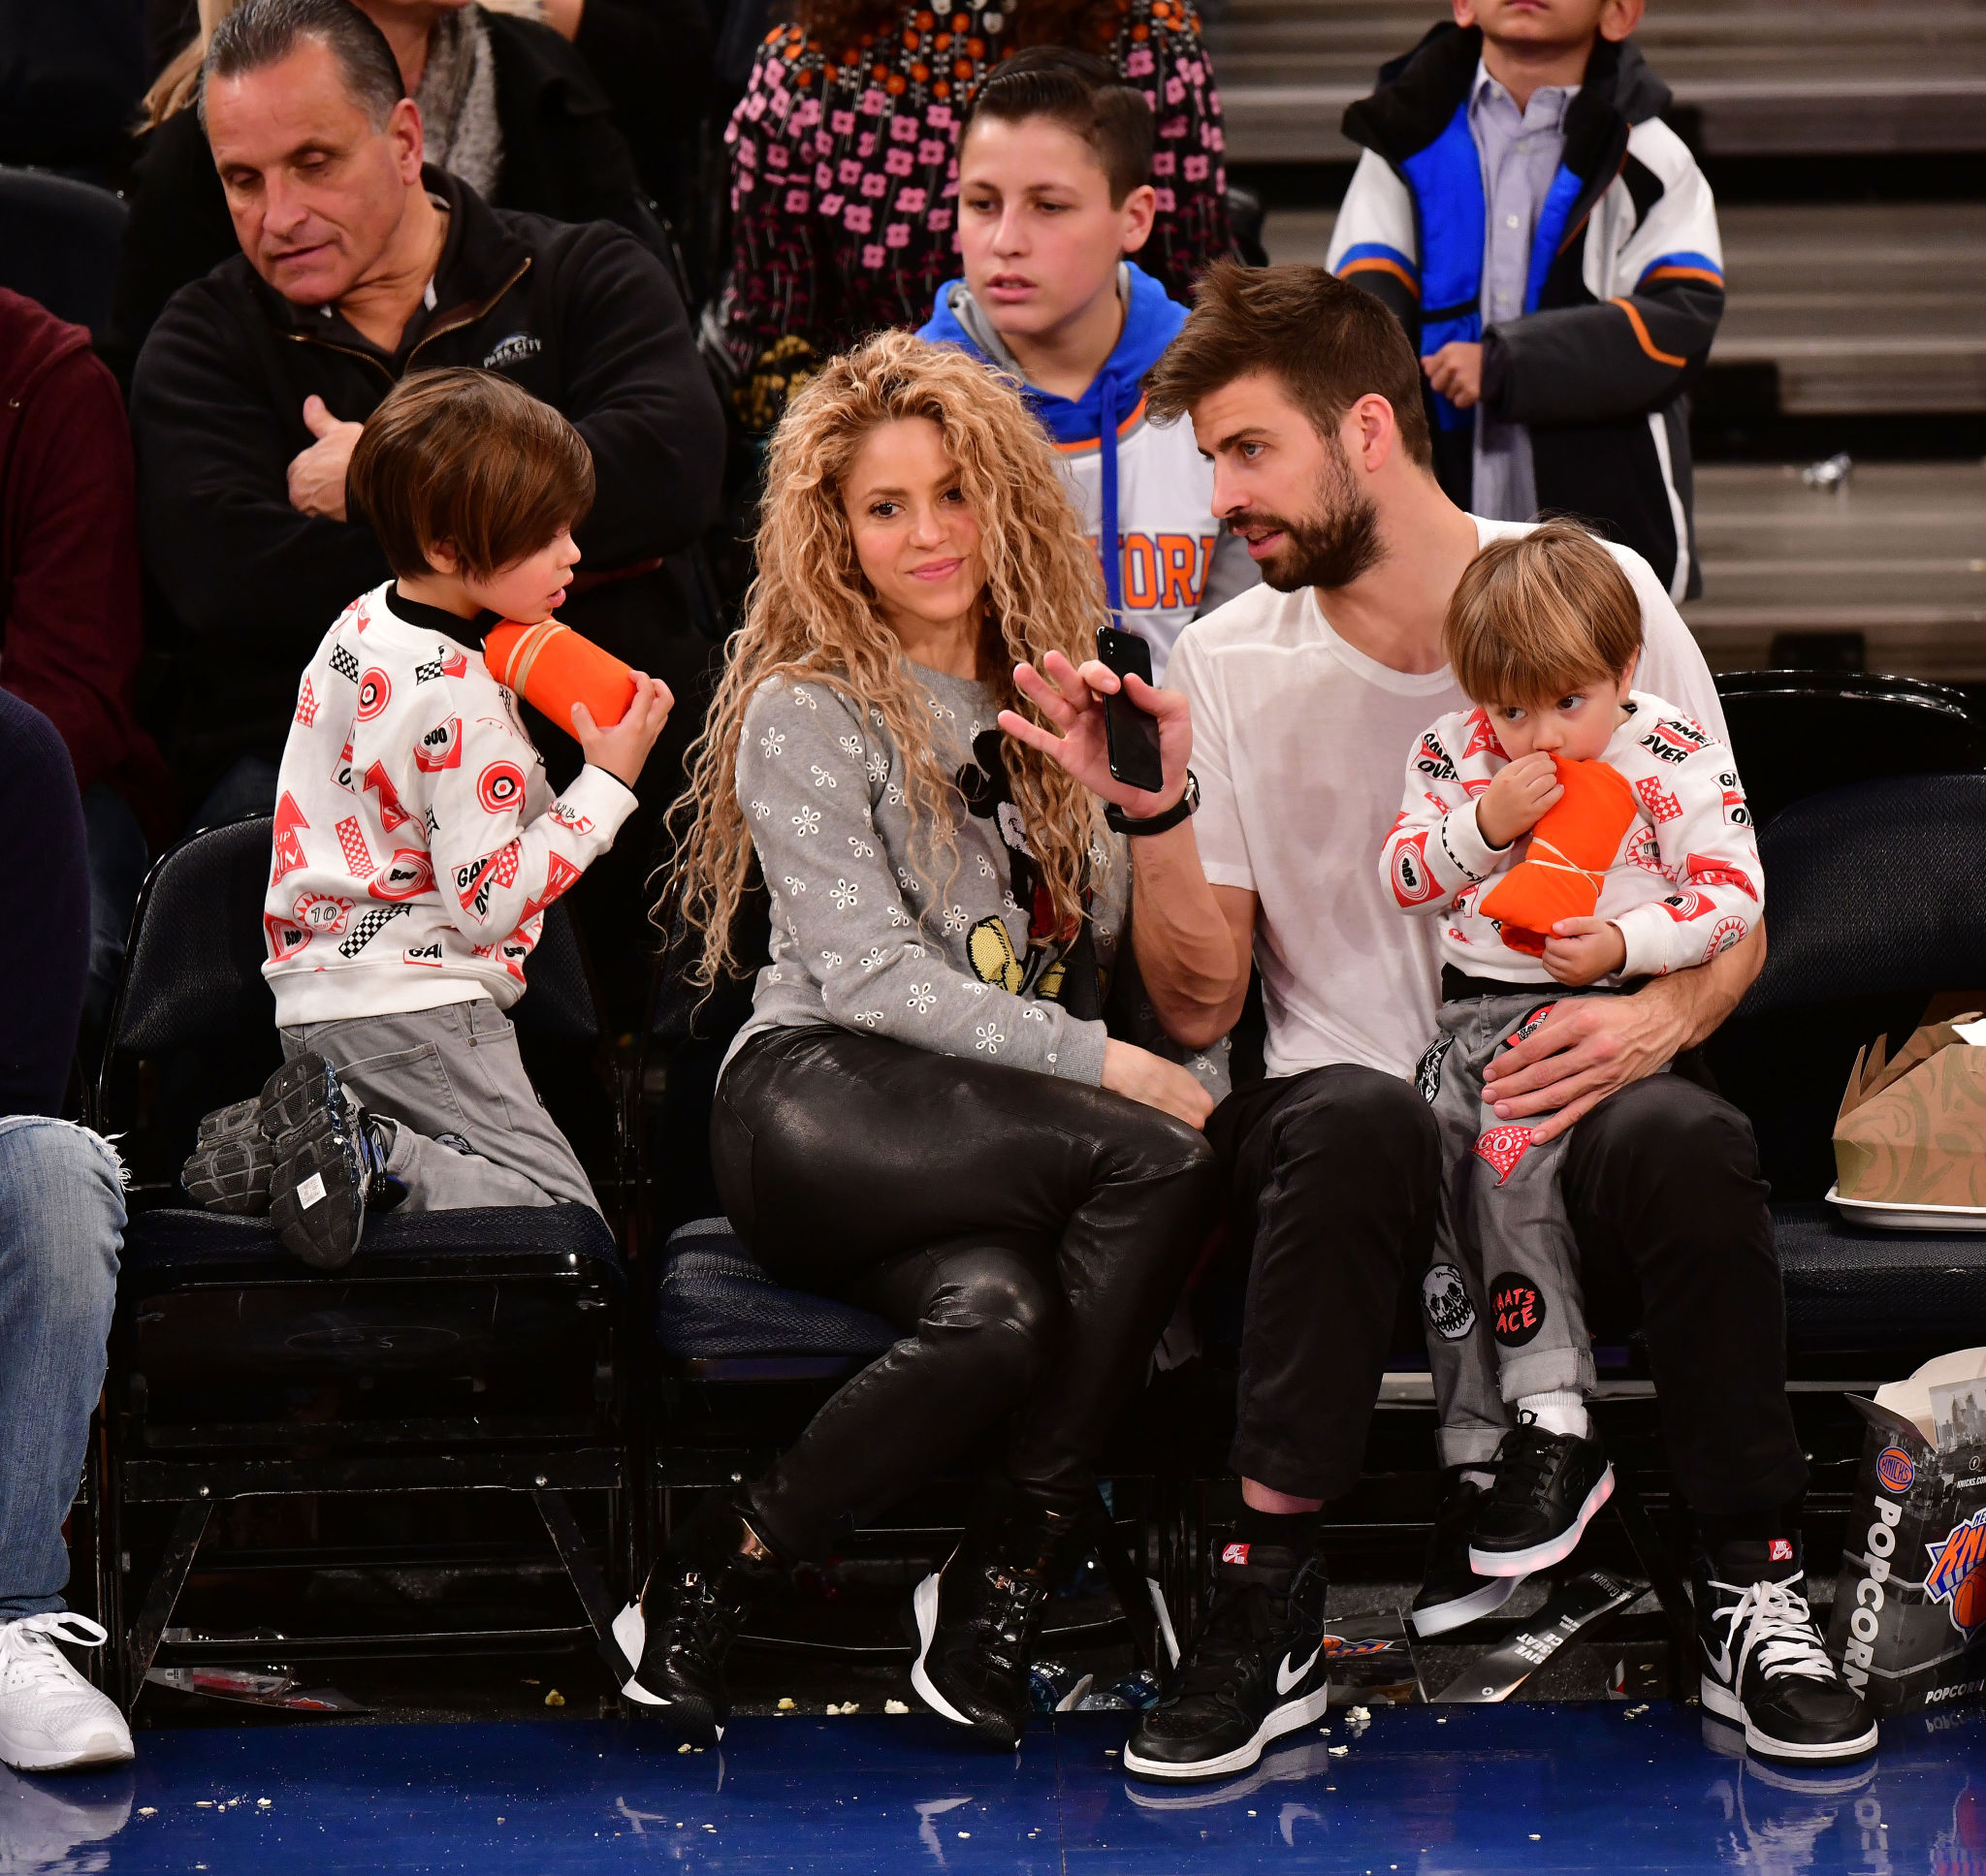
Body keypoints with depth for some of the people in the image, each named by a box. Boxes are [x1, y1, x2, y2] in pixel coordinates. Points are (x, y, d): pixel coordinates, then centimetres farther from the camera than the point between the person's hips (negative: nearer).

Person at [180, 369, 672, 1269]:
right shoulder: (459, 703, -21)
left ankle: (284, 1138, -1)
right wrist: (608, 782, -16)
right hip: (415, 1008, -9)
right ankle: (367, 1159, -21)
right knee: (559, 1204, -6)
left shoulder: (361, 623, 8)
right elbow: (491, 899, -19)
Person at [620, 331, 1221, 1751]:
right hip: (822, 1109, -4)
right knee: (1164, 1164, -31)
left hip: (995, 1131, 4)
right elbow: (869, 973, -10)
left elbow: (1120, 955, 16)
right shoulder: (804, 713, 2)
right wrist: (1105, 1066, -18)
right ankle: (1008, 1568, -20)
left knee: (999, 1313, -34)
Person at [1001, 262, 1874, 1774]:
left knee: (1684, 1138, -35)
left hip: (1570, 1097, 0)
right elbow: (1200, 1009, 3)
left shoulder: (1601, 595, 2)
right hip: (1344, 1122, 0)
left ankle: (1751, 1585, -17)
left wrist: (1661, 1015, -15)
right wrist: (1157, 810, -13)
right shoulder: (1228, 666, 3)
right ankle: (1271, 1605, -30)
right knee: (1358, 1118, -36)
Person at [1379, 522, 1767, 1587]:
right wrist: (1483, 824, -9)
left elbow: (1732, 894, -6)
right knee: (1428, 1155, -17)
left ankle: (1554, 1430, -25)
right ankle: (1478, 1447, -11)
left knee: (1509, 1151, -29)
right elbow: (1403, 880, 8)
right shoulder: (1452, 752, 10)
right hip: (1476, 1006, 5)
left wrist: (1624, 944, -20)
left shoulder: (1675, 758, -2)